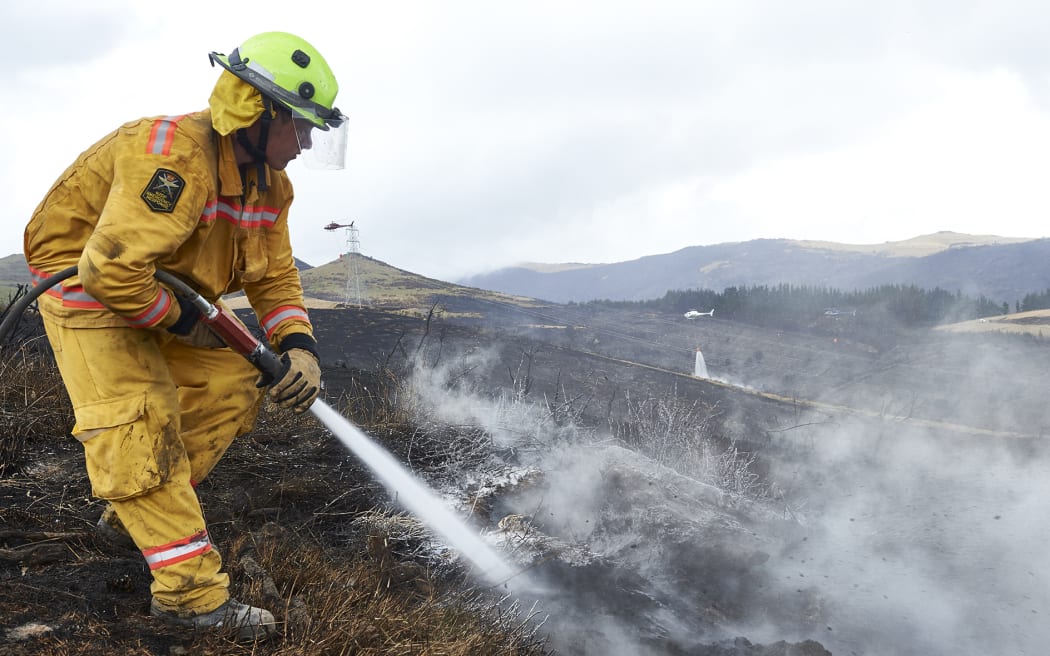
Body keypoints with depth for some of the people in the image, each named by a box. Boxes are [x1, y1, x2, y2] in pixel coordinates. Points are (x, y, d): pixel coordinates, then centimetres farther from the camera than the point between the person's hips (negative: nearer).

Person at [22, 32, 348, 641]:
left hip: (166, 302, 9)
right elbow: (112, 269, -38)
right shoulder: (175, 157, -33)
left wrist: (299, 345, -15)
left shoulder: (270, 184, -3)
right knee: (138, 423, -18)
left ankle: (132, 512, 17)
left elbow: (275, 277, 3)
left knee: (234, 381, 4)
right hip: (89, 292, -9)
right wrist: (181, 322, -23)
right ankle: (190, 590, -18)